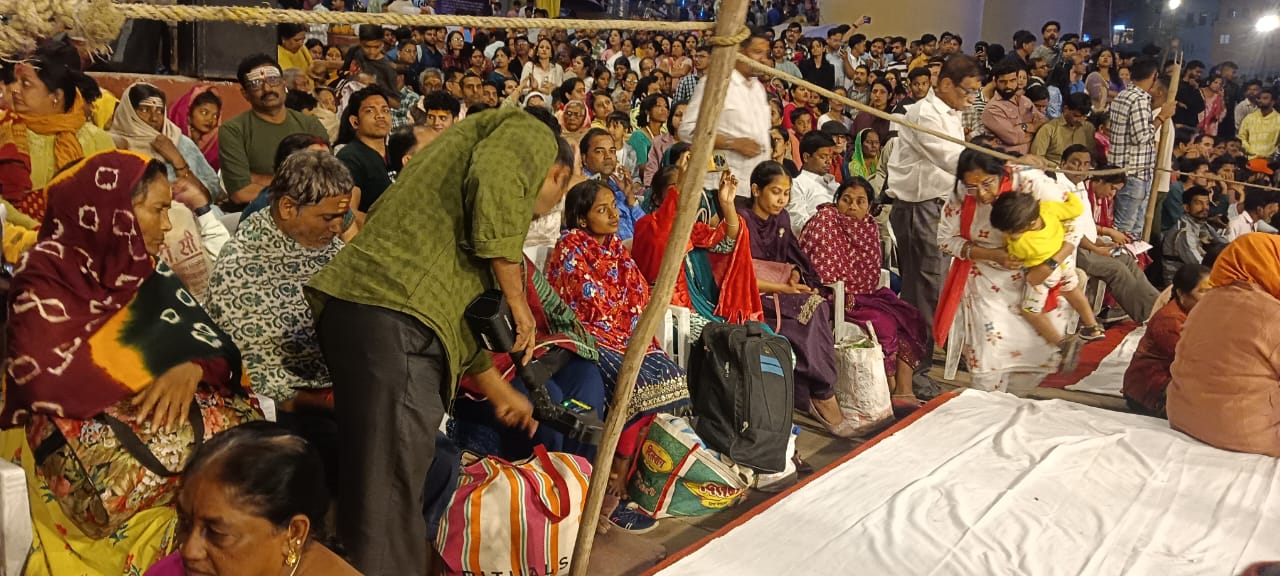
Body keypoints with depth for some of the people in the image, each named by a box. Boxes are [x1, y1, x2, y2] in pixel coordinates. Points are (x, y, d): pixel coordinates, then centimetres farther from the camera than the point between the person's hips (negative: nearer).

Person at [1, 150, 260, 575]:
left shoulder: (148, 275, 11)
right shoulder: (46, 277, -6)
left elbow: (220, 350, 2)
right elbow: (43, 380, -19)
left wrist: (192, 370, -21)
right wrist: (153, 384, -18)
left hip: (156, 420, 5)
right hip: (66, 431, -5)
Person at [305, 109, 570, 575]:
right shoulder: (531, 135, 11)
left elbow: (457, 296, 37)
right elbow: (494, 178, -15)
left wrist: (500, 392, 43)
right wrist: (516, 299, -6)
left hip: (355, 304, 10)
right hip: (394, 313, -10)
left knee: (371, 488, 21)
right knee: (388, 497, -5)